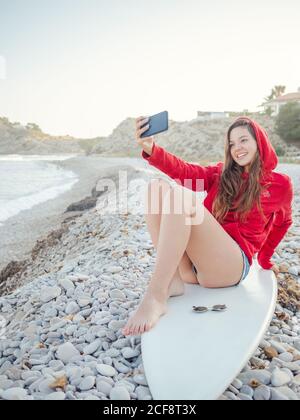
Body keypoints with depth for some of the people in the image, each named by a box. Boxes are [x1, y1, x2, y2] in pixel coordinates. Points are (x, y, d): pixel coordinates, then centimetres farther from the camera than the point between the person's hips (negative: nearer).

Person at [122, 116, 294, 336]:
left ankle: (155, 297, -32)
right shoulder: (222, 173, 16)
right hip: (192, 259, 5)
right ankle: (174, 279, -22)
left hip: (232, 264, -4)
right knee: (157, 186, -16)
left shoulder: (280, 184, 10)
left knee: (181, 195, -28)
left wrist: (265, 259, 35)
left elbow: (282, 222, 26)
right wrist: (151, 149, -20)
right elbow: (184, 170, -2)